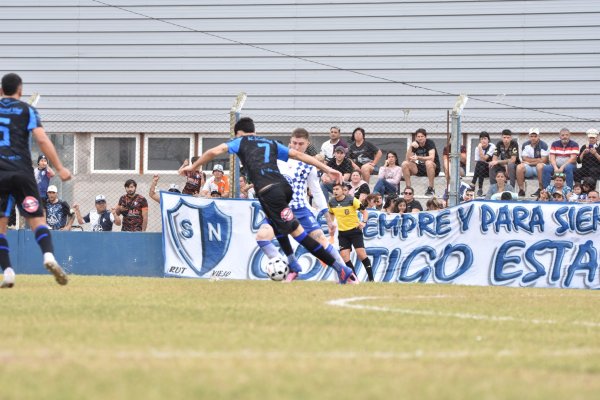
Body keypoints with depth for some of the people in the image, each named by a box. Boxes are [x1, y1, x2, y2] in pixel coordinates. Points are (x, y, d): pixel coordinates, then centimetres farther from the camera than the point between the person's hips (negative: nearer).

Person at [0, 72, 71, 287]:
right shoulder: (26, 110, 5)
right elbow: (42, 140, -7)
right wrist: (59, 168, -7)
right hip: (22, 172, -1)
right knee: (36, 218, 0)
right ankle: (49, 256, -26)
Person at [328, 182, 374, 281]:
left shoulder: (351, 200, -12)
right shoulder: (331, 202, 1)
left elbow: (364, 211, -7)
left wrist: (364, 222, -24)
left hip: (355, 230, -4)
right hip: (342, 233, 4)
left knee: (361, 254, -12)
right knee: (344, 255, -9)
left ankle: (371, 278, -3)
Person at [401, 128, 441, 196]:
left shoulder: (430, 143, -14)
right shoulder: (415, 144, 0)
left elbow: (431, 158, -28)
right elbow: (408, 159, -8)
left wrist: (418, 158, -37)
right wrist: (410, 147, -21)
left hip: (434, 168, -5)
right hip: (420, 168, 5)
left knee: (428, 163, -39)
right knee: (405, 164, -14)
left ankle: (430, 188, -26)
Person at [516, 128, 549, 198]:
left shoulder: (543, 145, -5)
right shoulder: (525, 145, 5)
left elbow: (543, 160, -12)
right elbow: (524, 159, -2)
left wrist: (529, 161, -9)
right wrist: (537, 159, -9)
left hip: (539, 168, -3)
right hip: (529, 168, 3)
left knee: (540, 165, -38)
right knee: (519, 167, -27)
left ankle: (540, 189, -31)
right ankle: (521, 190, -23)